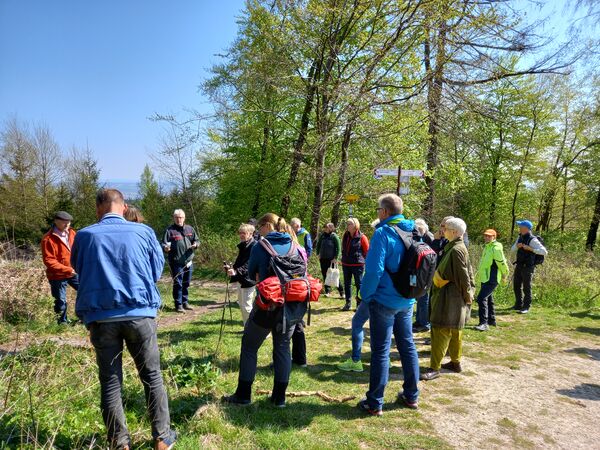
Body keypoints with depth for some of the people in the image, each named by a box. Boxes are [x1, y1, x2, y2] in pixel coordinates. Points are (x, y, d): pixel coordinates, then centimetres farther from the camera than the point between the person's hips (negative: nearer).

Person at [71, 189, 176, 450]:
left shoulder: (85, 236, 1)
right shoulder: (143, 232, 0)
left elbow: (79, 271, 17)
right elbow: (157, 272, 9)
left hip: (100, 317, 1)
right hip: (139, 314, 0)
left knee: (110, 382, 11)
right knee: (152, 377, 12)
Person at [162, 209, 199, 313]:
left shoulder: (190, 229, 9)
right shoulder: (170, 230, -4)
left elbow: (197, 240, 15)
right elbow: (164, 243, -6)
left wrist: (195, 244, -7)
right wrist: (166, 248, -28)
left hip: (188, 261, 5)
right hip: (176, 263, -5)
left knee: (186, 284, 15)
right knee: (178, 284, -1)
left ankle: (185, 302, 28)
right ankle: (178, 305, 9)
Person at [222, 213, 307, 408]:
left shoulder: (260, 247, -7)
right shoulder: (295, 247, 5)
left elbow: (252, 275, 3)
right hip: (293, 306, 4)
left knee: (249, 347, 12)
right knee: (283, 348, 14)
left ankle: (243, 395, 19)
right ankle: (280, 397, 19)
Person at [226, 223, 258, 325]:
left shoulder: (254, 246, -17)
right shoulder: (242, 246, 12)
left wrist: (236, 271, -35)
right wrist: (232, 268, 5)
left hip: (249, 280, -10)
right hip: (241, 279, 10)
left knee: (247, 306, -7)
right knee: (242, 304, 18)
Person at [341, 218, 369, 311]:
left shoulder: (361, 237, -11)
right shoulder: (345, 236, 6)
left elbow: (367, 251, -4)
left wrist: (360, 259, 0)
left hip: (357, 265, -6)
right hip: (346, 264, 6)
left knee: (359, 284, 2)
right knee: (347, 284, 12)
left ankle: (359, 304, 10)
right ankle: (348, 303, 22)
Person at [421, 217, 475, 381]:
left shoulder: (456, 250, -19)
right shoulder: (458, 247, 10)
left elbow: (463, 275, -20)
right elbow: (468, 272, 14)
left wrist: (467, 295, -10)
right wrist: (468, 293, 14)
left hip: (449, 296, -10)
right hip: (454, 296, 10)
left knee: (440, 330, -8)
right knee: (454, 330, 18)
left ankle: (435, 368, -4)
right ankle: (455, 362, 29)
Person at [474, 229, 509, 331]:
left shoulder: (496, 248, -16)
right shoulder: (487, 247, 14)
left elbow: (502, 263, -14)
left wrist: (505, 275, -2)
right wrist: (478, 274, 24)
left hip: (491, 279, -10)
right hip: (485, 278, 10)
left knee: (481, 298, -17)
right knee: (488, 298, 19)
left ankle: (484, 323, -16)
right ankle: (492, 320, 33)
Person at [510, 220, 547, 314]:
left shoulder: (533, 240, -16)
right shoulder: (520, 237, 8)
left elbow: (544, 252, -21)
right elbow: (512, 250, 12)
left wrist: (530, 248, -26)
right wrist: (517, 246, -10)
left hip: (528, 267, -8)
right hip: (519, 265, 8)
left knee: (526, 287, 0)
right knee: (516, 285, 14)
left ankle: (526, 307, 11)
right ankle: (518, 305, 28)